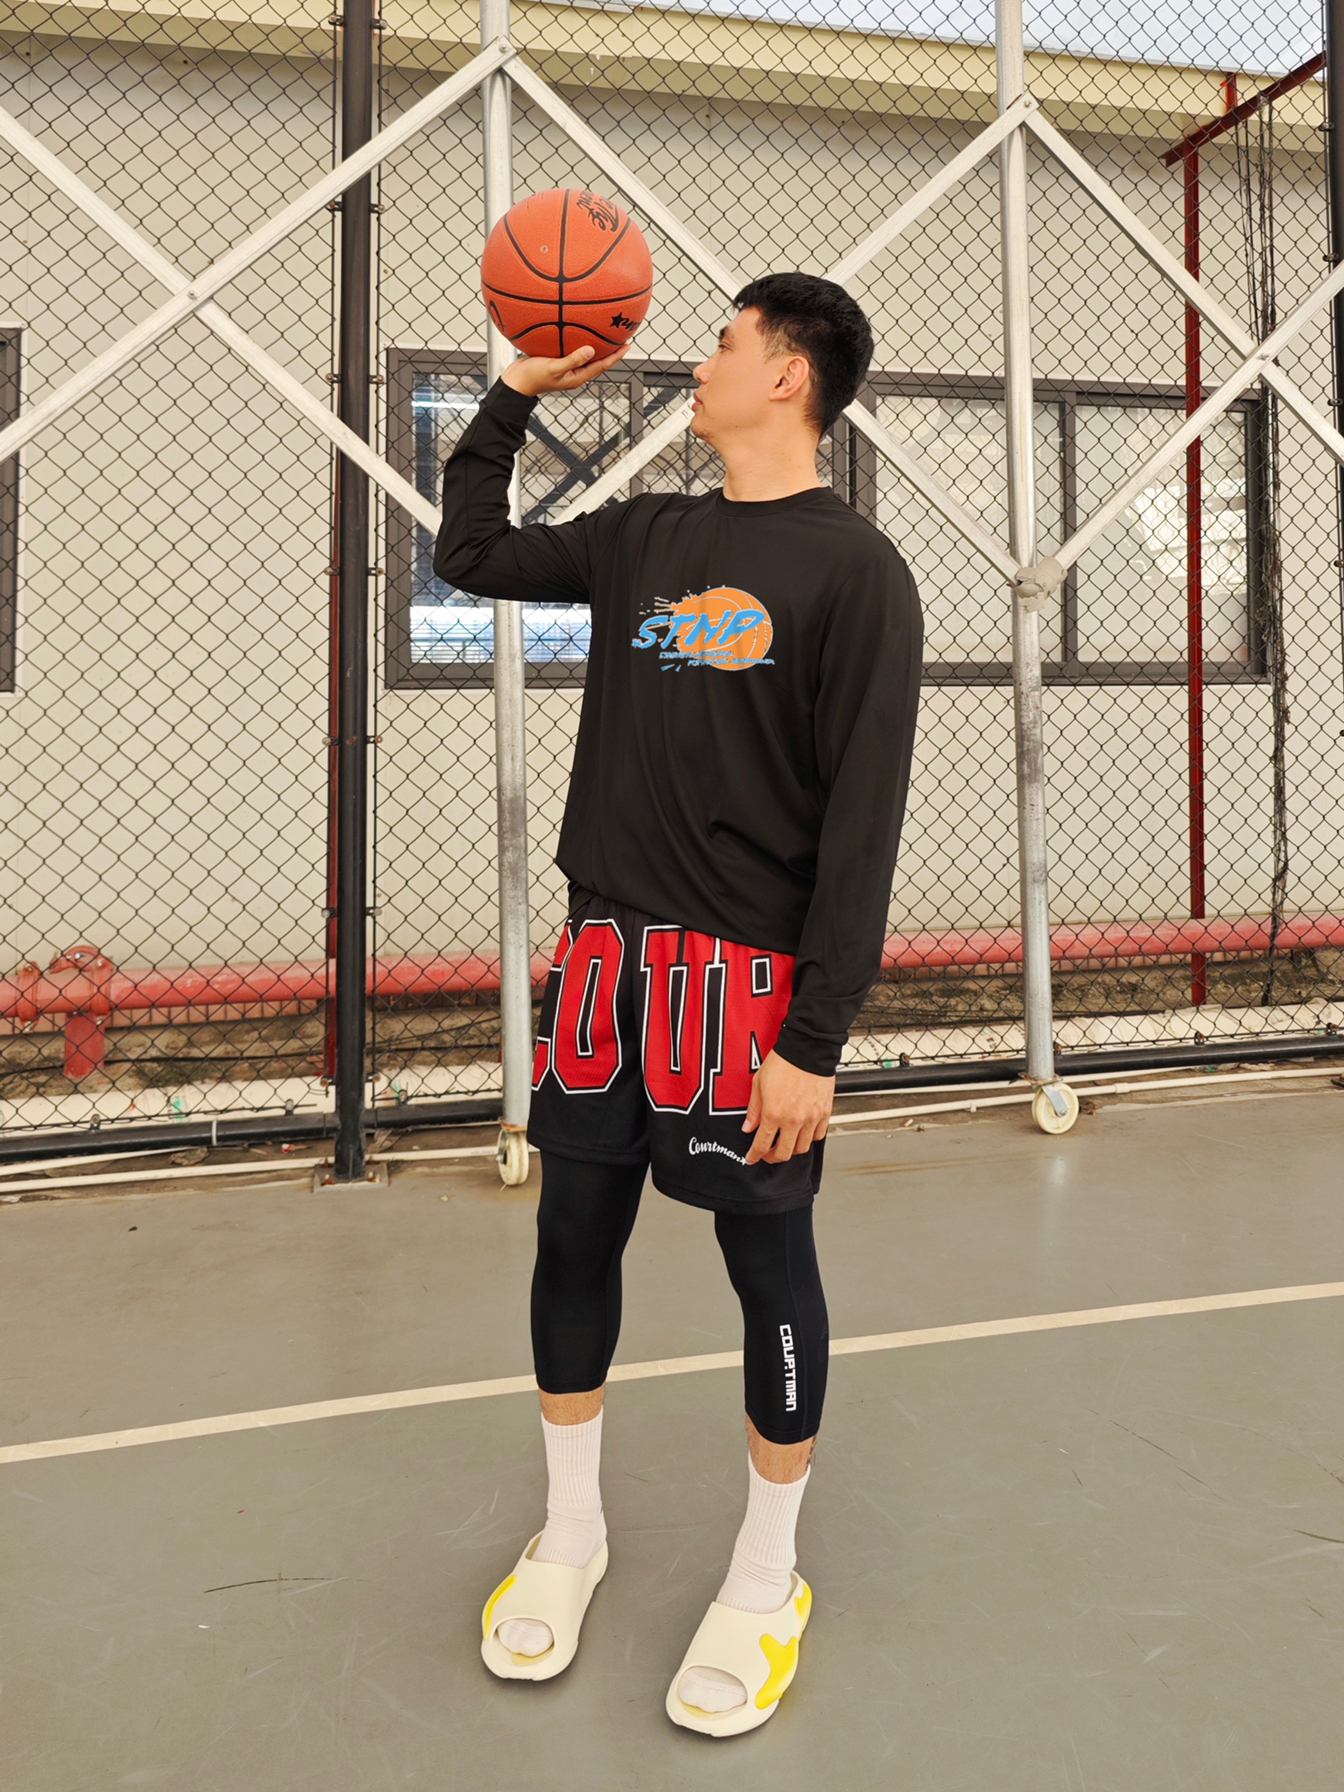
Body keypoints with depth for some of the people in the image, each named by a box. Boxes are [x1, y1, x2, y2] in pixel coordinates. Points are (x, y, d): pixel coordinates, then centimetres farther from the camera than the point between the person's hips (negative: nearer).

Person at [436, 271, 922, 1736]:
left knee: (770, 1269, 7)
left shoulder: (852, 569, -8)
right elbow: (472, 550, 27)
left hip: (745, 975, -6)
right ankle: (570, 1536, 34)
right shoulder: (645, 537, 11)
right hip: (606, 957, 6)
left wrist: (813, 1040, -17)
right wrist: (517, 392, 21)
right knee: (573, 1242, 13)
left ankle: (765, 1582, 28)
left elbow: (862, 823, -14)